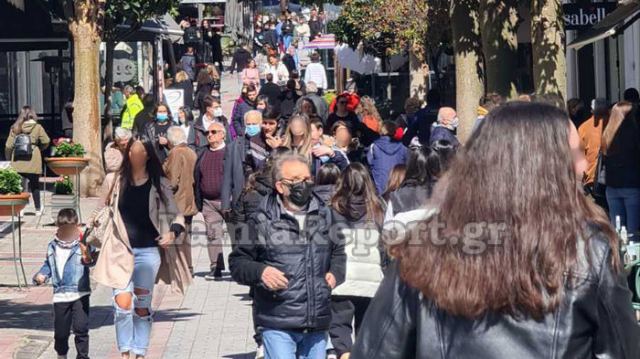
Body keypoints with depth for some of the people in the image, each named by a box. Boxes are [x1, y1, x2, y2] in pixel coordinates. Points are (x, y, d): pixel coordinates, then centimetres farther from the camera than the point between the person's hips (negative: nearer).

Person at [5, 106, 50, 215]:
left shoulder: (15, 128, 2)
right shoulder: (37, 127, -3)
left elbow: (8, 146, 0)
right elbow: (46, 142, -4)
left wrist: (8, 158, 14)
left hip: (17, 163, 1)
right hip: (33, 164, -1)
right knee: (34, 185, 12)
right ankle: (38, 209, 22)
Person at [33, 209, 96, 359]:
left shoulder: (83, 245, -6)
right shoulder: (52, 246, 9)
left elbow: (92, 257, -20)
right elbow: (48, 265, 19)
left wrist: (88, 258, -43)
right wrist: (41, 275, 1)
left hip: (80, 294, -4)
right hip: (60, 295, 4)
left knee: (81, 328, -7)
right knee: (60, 330, 11)